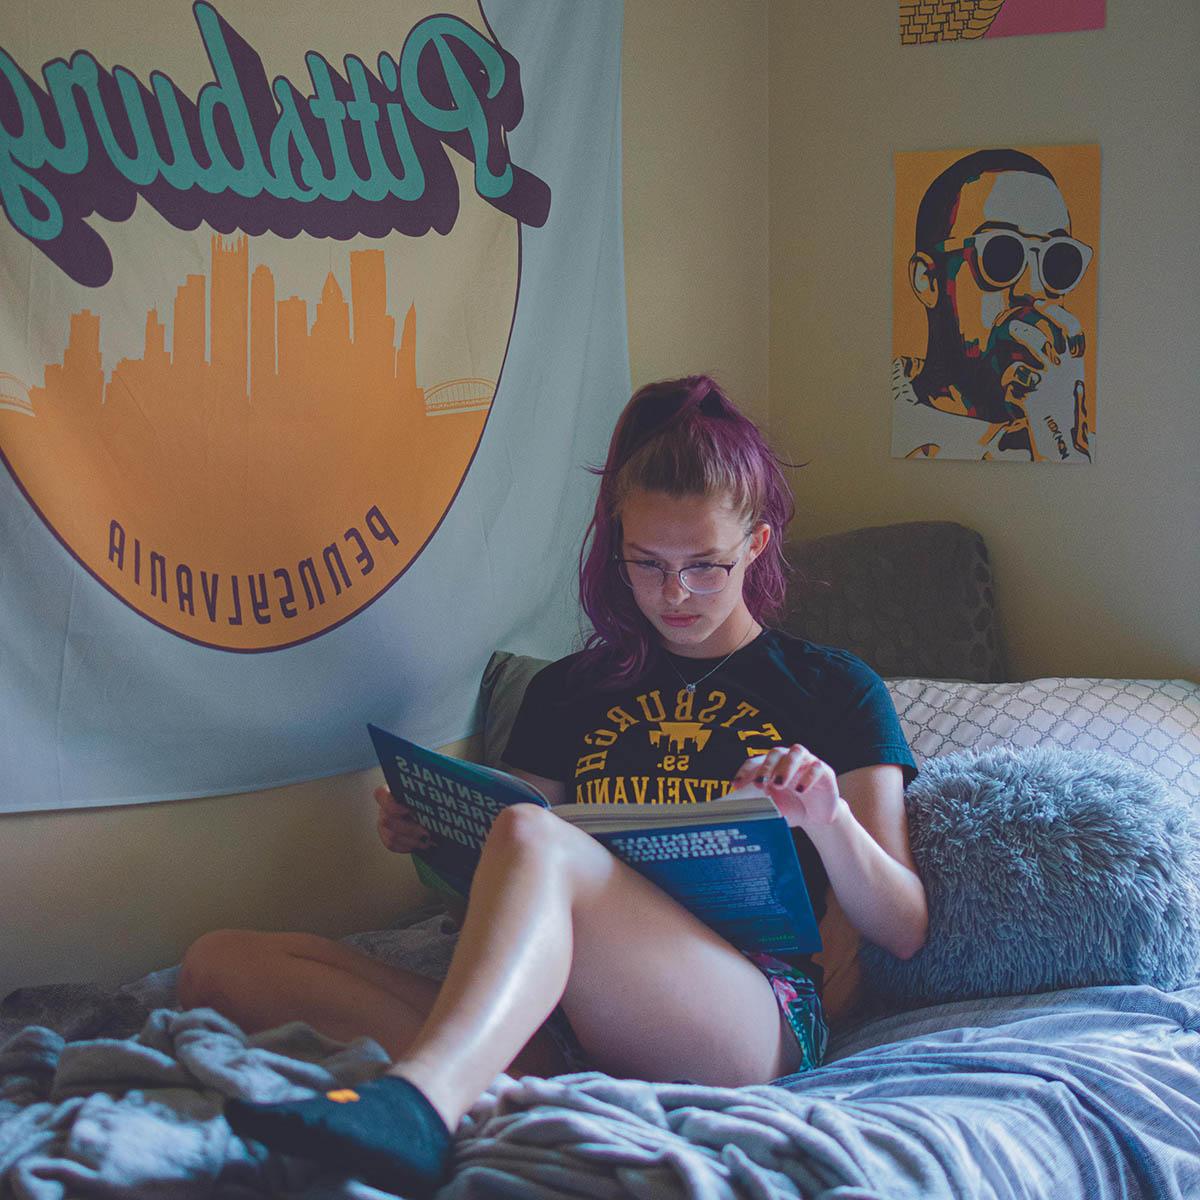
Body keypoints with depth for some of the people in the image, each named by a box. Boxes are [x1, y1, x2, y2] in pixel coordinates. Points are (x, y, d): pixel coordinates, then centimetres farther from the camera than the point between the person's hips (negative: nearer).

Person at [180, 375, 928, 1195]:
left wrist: (827, 819, -11)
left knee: (532, 837, -34)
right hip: (560, 1031, 5)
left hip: (754, 1022, -4)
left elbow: (904, 931, 8)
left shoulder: (834, 690, 15)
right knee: (224, 963, -15)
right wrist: (437, 841, 4)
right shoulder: (569, 692, 24)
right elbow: (500, 893, 26)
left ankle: (415, 1096, -58)